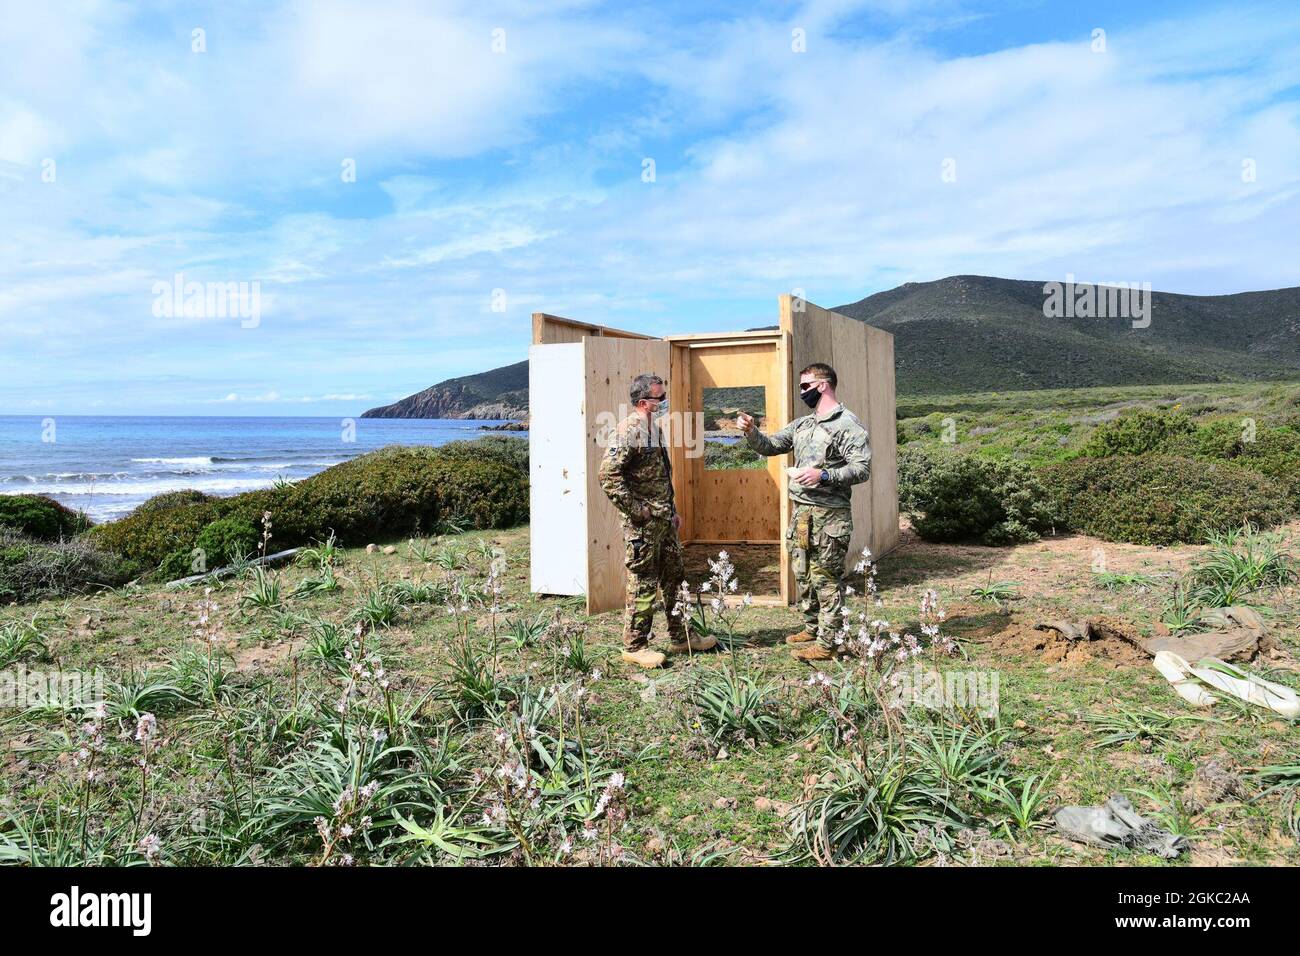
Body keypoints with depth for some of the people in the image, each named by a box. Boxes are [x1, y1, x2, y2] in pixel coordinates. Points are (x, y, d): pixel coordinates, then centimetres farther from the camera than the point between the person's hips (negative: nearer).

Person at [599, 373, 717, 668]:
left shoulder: (655, 428, 15)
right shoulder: (628, 430, -16)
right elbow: (608, 475, -23)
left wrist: (673, 510, 21)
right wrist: (634, 508, -20)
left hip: (664, 520, 10)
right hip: (642, 522, -10)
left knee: (675, 578, 15)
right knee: (643, 585, -2)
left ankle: (681, 638, 27)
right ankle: (634, 647, 9)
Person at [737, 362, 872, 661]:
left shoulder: (848, 424, -9)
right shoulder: (802, 424, 16)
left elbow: (862, 468, -16)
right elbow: (770, 446, 18)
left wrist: (824, 476, -25)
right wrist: (751, 431, 0)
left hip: (829, 514, -8)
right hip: (800, 510, 8)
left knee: (826, 577, -3)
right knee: (803, 573, 16)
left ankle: (828, 643, 3)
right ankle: (812, 628, 31)